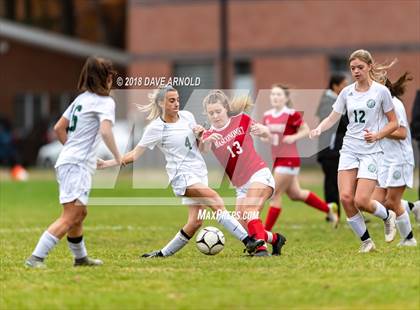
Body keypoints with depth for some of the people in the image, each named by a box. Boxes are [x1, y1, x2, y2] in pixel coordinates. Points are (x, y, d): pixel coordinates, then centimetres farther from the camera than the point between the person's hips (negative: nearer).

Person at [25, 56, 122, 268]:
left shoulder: (81, 99, 17)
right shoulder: (105, 102, -7)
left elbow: (58, 128, 20)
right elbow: (105, 131, -23)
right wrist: (118, 158, -15)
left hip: (67, 161, 10)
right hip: (78, 165, -10)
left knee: (80, 214, 23)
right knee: (70, 217, -15)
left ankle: (80, 257, 36)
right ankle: (36, 258, -22)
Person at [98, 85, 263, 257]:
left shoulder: (187, 116, 8)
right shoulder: (156, 127, -5)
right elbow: (136, 154, -2)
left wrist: (201, 135, -4)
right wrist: (109, 163, -11)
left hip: (199, 173, 6)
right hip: (182, 176, -6)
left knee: (195, 221, -5)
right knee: (216, 200, -26)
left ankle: (163, 253, 11)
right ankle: (248, 241, -31)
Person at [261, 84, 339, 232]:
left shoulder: (291, 115, -14)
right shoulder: (267, 116, 6)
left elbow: (306, 130, -7)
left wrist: (293, 137, -23)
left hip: (288, 160, -8)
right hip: (276, 159, 8)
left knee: (275, 194, -6)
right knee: (295, 194, 17)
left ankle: (266, 231, 2)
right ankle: (328, 208, 35)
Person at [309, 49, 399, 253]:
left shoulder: (381, 91, -4)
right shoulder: (346, 92, 7)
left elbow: (393, 123, 2)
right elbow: (332, 118, 9)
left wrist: (377, 135, -15)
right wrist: (319, 129, -11)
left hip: (371, 151, -4)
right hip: (349, 149, 4)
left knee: (361, 201, -14)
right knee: (345, 197, -10)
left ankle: (388, 216, 19)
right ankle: (366, 241, 6)